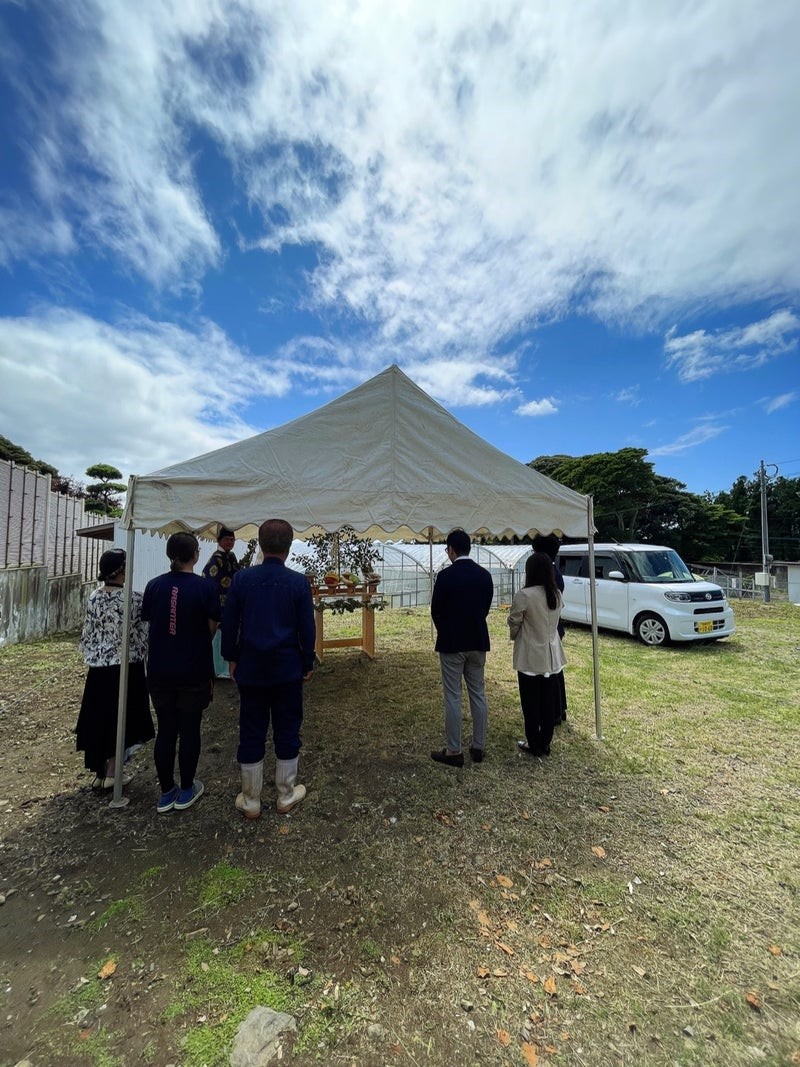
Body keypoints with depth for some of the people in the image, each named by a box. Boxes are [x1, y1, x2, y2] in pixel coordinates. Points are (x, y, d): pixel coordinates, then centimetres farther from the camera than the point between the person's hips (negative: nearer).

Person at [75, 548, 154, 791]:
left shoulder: (94, 598, -1)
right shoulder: (135, 599, -15)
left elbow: (86, 636, 5)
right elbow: (144, 636, -10)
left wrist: (93, 657, 18)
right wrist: (139, 656, 7)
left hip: (98, 669, 5)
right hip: (126, 668, -5)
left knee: (99, 718, 16)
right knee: (121, 719, 10)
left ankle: (99, 773, 28)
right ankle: (111, 773, 18)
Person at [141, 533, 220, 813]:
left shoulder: (153, 586, -3)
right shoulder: (205, 587, -14)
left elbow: (148, 622, 4)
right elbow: (211, 630, -7)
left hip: (160, 672, 3)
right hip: (194, 673, -3)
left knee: (165, 730, 15)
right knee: (189, 730, 11)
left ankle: (166, 792, 28)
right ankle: (186, 790, 27)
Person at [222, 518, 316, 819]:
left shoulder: (242, 578, -6)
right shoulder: (299, 582, -10)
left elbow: (229, 623, 1)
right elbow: (307, 627, -5)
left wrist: (232, 658, 13)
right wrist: (308, 663, 7)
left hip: (250, 668, 2)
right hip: (288, 669, -1)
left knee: (251, 732, 14)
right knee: (287, 731, 14)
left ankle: (250, 800, 28)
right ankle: (286, 795, 29)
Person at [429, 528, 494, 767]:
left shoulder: (445, 575, -16)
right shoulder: (485, 575, 0)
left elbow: (435, 610, -7)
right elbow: (486, 607, 7)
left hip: (452, 643, -5)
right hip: (478, 642, 6)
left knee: (453, 698, 5)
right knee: (478, 694, 15)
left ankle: (454, 751, 15)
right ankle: (478, 747, 26)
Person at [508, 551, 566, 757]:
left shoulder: (524, 595, -20)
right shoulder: (557, 594, -1)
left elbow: (513, 622, -7)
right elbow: (555, 621, 10)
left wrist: (514, 636, 13)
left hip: (530, 656, -6)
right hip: (552, 655, 6)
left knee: (531, 702, 9)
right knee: (549, 701, 14)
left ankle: (534, 744, 20)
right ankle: (545, 743, 27)